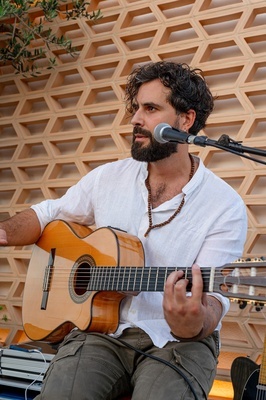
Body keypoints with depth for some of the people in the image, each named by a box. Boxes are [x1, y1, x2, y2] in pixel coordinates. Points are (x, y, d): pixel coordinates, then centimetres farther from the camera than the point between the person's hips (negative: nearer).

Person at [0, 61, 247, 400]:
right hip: (102, 331, 3)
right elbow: (47, 214, 19)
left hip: (176, 342, -2)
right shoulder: (108, 178, 7)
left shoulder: (226, 206, -7)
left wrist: (193, 326, -38)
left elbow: (213, 297, -14)